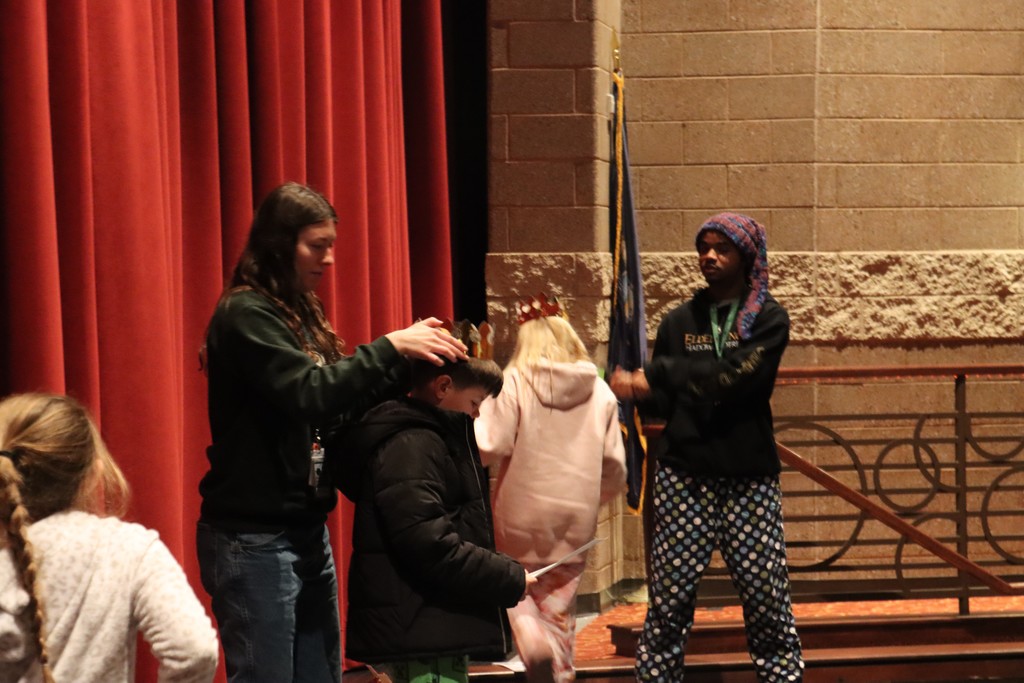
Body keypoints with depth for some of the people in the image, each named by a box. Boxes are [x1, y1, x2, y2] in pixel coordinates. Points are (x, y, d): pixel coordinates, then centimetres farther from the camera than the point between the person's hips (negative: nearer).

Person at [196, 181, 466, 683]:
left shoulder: (301, 314, 13)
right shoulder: (245, 315, -13)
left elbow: (343, 403, 11)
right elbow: (308, 394, -25)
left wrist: (410, 359, -2)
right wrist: (391, 347, -21)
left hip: (306, 529, 9)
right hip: (253, 540, -9)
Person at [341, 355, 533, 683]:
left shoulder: (425, 438, 17)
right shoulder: (411, 446, -15)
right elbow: (433, 548, -24)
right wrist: (512, 578, -18)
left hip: (437, 630, 11)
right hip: (421, 635, -11)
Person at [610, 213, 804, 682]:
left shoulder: (768, 319, 2)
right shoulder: (679, 322, 11)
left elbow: (735, 377, -14)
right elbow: (659, 399, 8)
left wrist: (661, 375, -9)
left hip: (750, 480, -2)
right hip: (684, 478, 2)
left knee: (767, 600, -3)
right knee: (668, 600, -2)